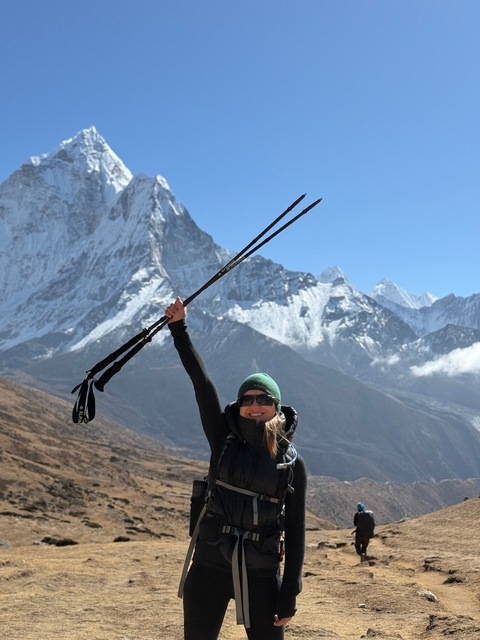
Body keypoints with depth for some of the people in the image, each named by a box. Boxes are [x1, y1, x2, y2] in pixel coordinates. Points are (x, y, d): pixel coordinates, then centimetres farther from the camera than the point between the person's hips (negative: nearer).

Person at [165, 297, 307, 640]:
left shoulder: (292, 463, -1)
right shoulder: (224, 441, 0)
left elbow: (295, 531, -1)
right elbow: (202, 383, -8)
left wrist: (290, 594, -6)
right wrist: (179, 328, -15)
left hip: (261, 575, -1)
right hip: (209, 568, 1)